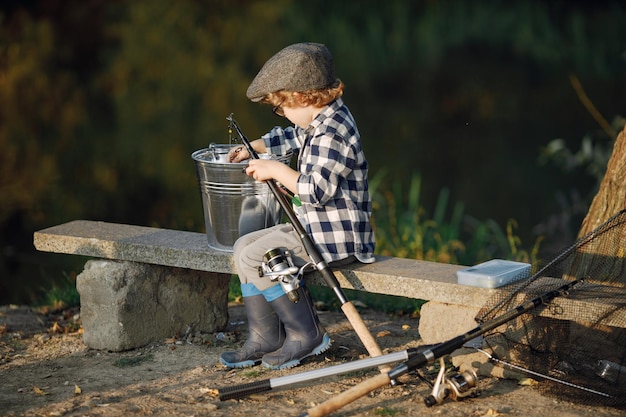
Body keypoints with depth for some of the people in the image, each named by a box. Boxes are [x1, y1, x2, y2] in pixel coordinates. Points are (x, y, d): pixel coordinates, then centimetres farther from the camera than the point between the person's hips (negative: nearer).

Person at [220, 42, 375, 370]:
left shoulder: (333, 132, -21)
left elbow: (317, 190, -29)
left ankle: (306, 334, -8)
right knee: (243, 246, 10)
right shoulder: (318, 122, 12)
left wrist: (276, 170, -18)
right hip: (313, 227, 11)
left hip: (337, 235, -11)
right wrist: (252, 148, 32)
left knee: (254, 258, -17)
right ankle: (264, 338, 9)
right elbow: (291, 137, 36)